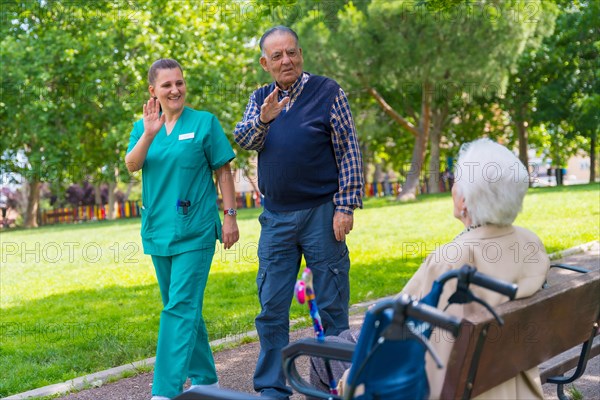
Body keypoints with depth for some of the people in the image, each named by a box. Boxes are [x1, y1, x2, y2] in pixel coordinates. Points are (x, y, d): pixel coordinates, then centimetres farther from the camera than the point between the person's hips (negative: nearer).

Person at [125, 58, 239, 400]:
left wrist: (230, 217, -5)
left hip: (195, 231, -5)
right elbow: (132, 165, -9)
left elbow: (223, 171, 0)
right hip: (158, 230, 5)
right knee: (186, 307, 15)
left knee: (181, 308, -11)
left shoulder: (205, 122, -2)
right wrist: (149, 133, -24)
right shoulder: (143, 127, 8)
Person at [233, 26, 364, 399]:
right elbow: (243, 139, -3)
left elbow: (349, 151, -4)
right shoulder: (261, 98, 11)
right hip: (276, 217, 4)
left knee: (332, 305, 3)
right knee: (271, 307, 6)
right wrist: (263, 119, -24)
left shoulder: (328, 91, -2)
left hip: (321, 214, -4)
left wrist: (346, 206, -11)